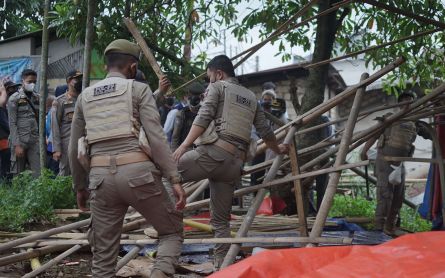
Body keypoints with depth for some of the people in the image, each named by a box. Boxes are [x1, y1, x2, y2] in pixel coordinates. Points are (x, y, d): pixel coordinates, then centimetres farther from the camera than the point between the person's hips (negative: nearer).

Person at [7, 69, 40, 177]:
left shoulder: (37, 98, 11)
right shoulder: (14, 99, -2)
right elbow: (12, 124, -6)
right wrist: (17, 145, -12)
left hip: (35, 141, 4)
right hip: (20, 141, -3)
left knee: (39, 173, -5)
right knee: (18, 174, 4)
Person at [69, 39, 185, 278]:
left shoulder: (85, 96, 18)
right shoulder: (139, 89, 5)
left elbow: (74, 149, 19)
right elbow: (156, 138, -7)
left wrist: (79, 187, 30)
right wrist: (175, 179, -7)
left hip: (101, 177, 4)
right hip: (138, 173, -4)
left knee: (103, 256, 11)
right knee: (172, 231, 14)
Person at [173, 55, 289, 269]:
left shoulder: (217, 87, 10)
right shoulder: (251, 98, 28)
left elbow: (203, 118, -7)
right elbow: (265, 131, 29)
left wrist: (184, 145, -16)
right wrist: (278, 150, 48)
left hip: (215, 152, -6)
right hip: (235, 163, 7)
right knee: (221, 219, 12)